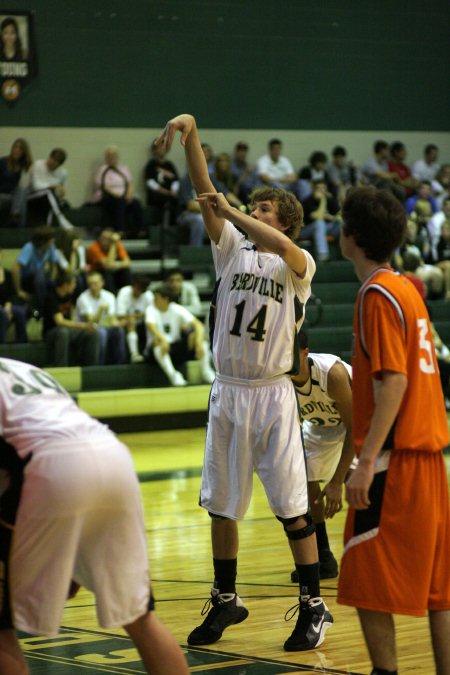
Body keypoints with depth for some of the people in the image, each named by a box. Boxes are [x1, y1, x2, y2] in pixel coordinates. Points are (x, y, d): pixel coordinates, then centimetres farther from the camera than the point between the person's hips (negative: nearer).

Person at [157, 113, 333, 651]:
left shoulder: (298, 265, -3)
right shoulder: (232, 248, 7)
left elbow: (283, 246, -28)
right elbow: (205, 192, -4)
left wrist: (228, 209, -23)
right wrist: (191, 134, -16)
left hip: (272, 395, -4)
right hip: (227, 391, 4)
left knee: (291, 506, -2)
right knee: (221, 505, 10)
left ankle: (314, 606, 7)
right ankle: (226, 601, 23)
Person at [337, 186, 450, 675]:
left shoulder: (377, 295, -12)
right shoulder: (406, 288, 15)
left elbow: (393, 382, -20)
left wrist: (367, 461, -23)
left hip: (394, 455, -9)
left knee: (367, 582, -3)